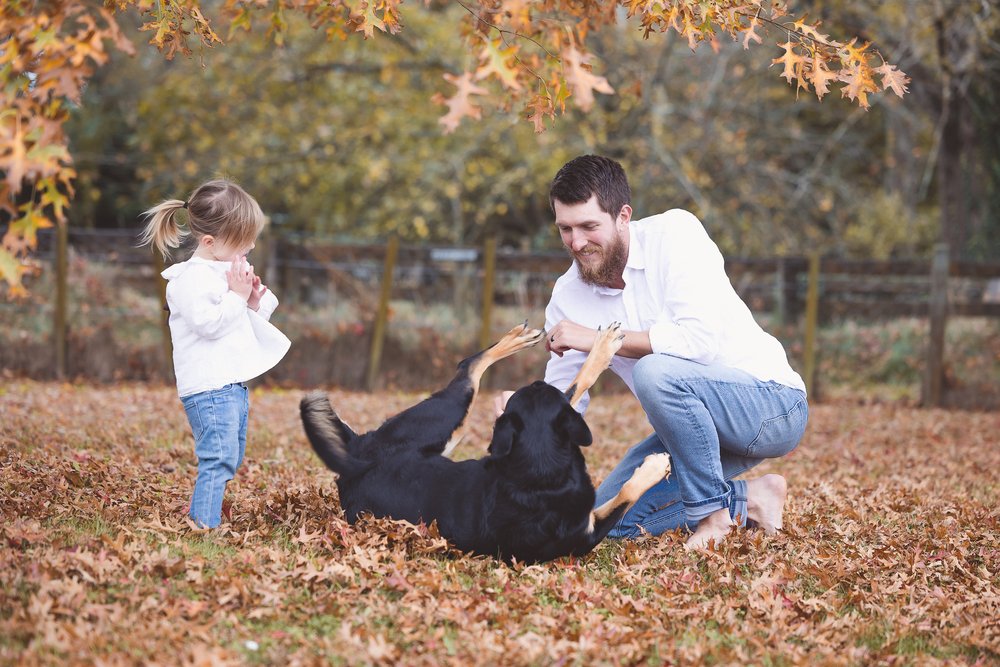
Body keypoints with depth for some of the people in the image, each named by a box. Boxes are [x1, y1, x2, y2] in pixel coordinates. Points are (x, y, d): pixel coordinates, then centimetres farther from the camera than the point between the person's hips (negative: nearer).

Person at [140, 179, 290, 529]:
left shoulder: (229, 270, 18)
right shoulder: (192, 278, -13)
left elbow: (240, 321, 28)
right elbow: (208, 322, -22)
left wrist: (256, 304, 7)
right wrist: (237, 296, -14)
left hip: (234, 383, 10)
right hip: (209, 386, -10)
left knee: (230, 461, 15)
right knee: (218, 460, -17)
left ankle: (201, 521, 24)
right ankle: (204, 528, -18)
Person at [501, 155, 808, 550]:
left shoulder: (674, 233, -17)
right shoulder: (567, 297, -1)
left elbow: (702, 339, -31)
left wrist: (601, 338, -25)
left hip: (771, 403, -7)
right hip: (695, 424, 7)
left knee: (655, 371, -33)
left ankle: (714, 510, -15)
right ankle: (745, 500, 9)